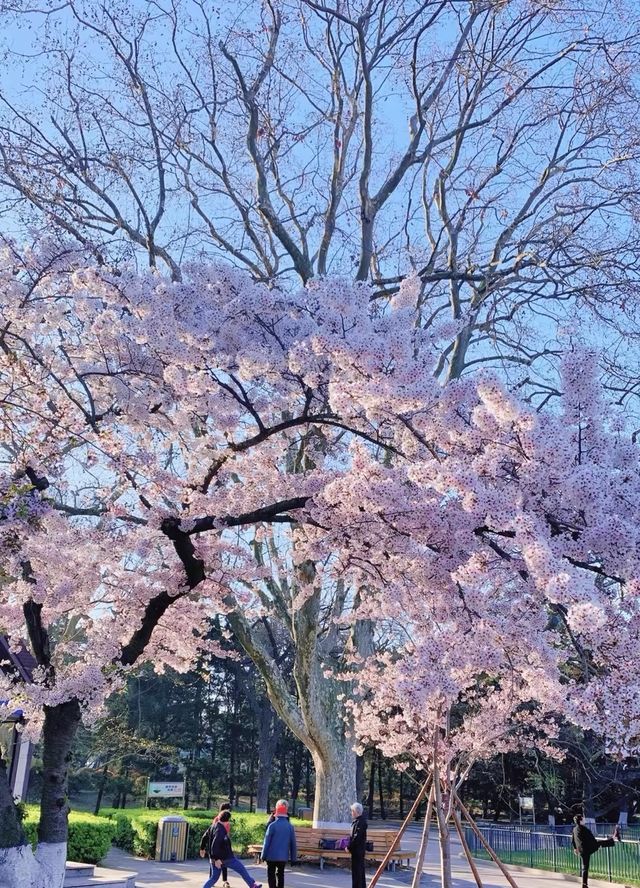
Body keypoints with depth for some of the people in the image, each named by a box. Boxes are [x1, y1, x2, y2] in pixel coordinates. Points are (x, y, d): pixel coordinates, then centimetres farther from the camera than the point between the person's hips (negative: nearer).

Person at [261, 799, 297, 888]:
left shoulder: (272, 825, -13)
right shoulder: (290, 826, -2)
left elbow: (267, 842, -10)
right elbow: (293, 844, 2)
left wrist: (263, 855, -1)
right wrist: (293, 858, 10)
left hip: (272, 856, -3)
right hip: (284, 856, 3)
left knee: (271, 875, 6)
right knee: (280, 874, 15)